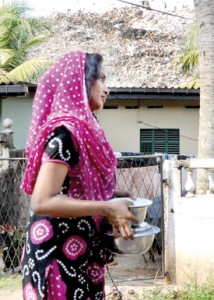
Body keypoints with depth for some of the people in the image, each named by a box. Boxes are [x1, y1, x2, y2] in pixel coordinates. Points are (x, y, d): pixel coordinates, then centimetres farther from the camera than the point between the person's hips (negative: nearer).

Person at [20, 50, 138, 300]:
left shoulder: (78, 128, 10)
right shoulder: (66, 131, -18)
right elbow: (42, 201, -25)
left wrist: (113, 197, 7)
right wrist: (107, 208, -22)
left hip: (76, 252, 9)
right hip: (61, 253, -9)